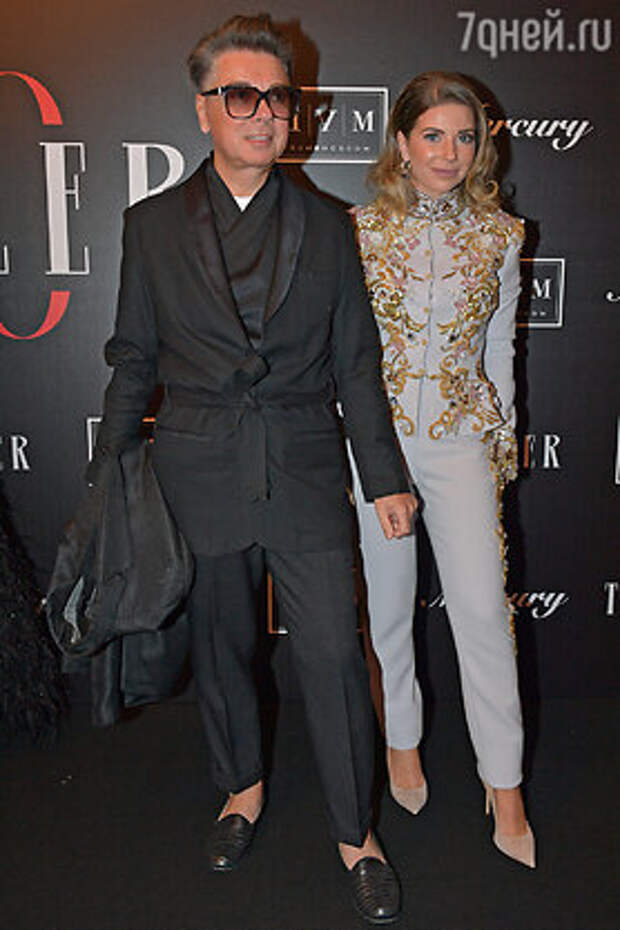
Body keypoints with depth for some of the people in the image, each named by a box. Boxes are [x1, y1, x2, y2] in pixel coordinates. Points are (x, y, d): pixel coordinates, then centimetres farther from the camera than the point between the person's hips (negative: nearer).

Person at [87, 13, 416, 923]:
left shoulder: (327, 226, 5)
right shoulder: (153, 224, 3)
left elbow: (357, 362, 6)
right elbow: (134, 360, 7)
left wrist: (385, 478, 4)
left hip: (306, 473, 0)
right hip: (199, 477, 1)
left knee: (335, 655, 1)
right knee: (219, 649, 15)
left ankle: (356, 836, 23)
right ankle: (243, 788, 42)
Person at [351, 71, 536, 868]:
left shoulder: (499, 235, 3)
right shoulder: (359, 231, -2)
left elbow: (499, 350, 10)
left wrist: (502, 442, 12)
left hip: (462, 437, 1)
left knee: (484, 608, -4)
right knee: (388, 601, 11)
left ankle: (507, 802, 10)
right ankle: (402, 739, 36)